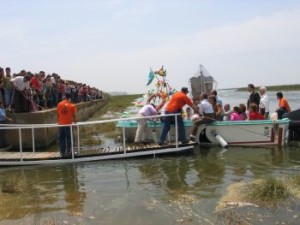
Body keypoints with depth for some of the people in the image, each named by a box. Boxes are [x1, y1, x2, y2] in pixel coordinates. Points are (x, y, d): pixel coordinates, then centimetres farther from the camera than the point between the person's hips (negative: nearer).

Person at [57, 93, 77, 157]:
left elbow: (58, 114, 7)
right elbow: (74, 115, -4)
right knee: (68, 138, 8)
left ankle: (62, 152, 12)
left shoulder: (59, 104, 1)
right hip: (68, 124, -3)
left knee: (61, 138, 10)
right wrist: (75, 121, 12)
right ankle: (68, 151, 10)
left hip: (61, 124, 3)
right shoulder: (72, 105, -8)